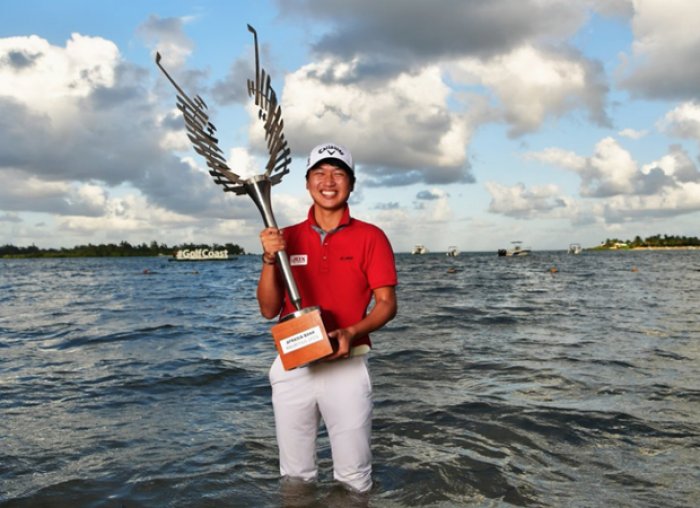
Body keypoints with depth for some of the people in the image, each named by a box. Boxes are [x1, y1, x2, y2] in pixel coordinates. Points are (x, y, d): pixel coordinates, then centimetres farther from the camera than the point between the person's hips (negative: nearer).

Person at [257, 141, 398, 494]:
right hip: (292, 367, 3)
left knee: (354, 478, 5)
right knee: (295, 475, 15)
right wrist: (269, 259, -13)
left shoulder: (370, 237, -2)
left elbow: (387, 303, -3)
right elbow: (269, 310, 3)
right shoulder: (286, 238, 6)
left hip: (346, 366, -2)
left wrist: (351, 333, -21)